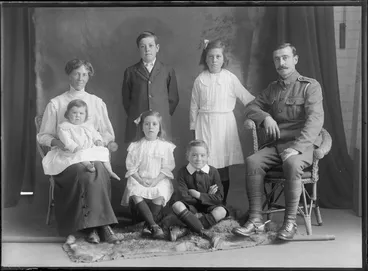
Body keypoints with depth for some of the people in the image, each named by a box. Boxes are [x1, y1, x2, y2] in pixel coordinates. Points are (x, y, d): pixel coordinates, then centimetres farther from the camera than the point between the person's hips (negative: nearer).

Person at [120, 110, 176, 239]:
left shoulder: (165, 146, 4)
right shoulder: (136, 146, 7)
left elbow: (167, 167, 0)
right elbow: (131, 167, 3)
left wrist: (156, 180, -15)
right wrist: (140, 179, -13)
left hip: (159, 180, -1)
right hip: (139, 179, 1)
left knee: (160, 195, -34)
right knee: (135, 194, -31)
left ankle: (148, 225, -21)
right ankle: (154, 226, -36)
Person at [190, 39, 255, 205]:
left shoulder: (230, 78, 0)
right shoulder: (200, 80, 3)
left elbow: (247, 98, 4)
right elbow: (194, 107, 8)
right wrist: (194, 128, 8)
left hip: (225, 124, 0)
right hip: (205, 125, 0)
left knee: (223, 167, 3)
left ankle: (222, 203, 16)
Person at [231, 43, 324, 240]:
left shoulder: (310, 86, 0)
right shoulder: (273, 88, 19)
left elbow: (315, 120, -12)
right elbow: (251, 107, 20)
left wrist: (296, 147, -26)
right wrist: (265, 117, -4)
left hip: (302, 144, -5)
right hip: (275, 144, 5)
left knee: (292, 164, -37)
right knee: (252, 161, -24)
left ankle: (290, 221, -27)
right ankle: (255, 218, -23)